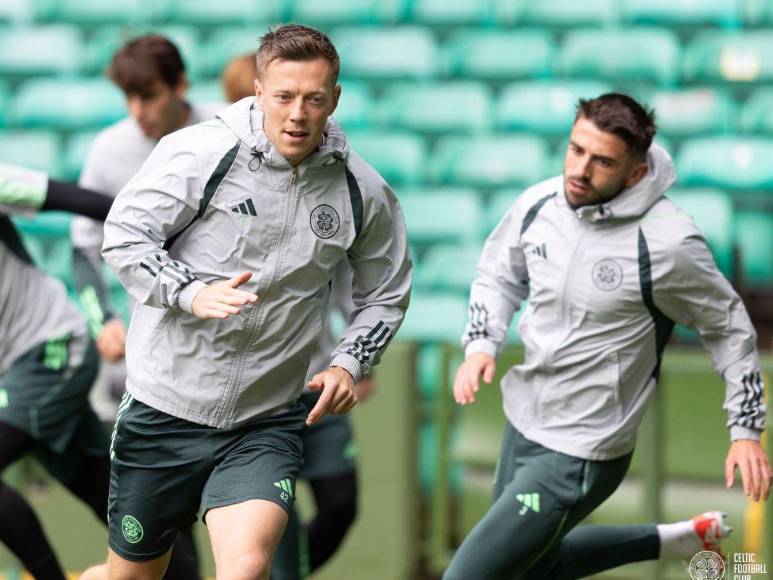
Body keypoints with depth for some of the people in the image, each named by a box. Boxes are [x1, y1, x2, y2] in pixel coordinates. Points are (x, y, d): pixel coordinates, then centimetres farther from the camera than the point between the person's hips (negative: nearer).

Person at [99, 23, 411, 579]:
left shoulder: (364, 192, 0)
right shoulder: (201, 152, -10)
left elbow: (385, 295, 15)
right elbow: (125, 234, -7)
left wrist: (350, 364, -2)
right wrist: (191, 294, -23)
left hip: (265, 424, 1)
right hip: (165, 404, -1)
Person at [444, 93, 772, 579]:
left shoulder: (668, 243, -23)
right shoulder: (538, 205, -7)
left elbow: (728, 327, -6)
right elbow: (499, 275, 13)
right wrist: (481, 345, -5)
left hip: (580, 456, -7)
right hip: (523, 424, 7)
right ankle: (681, 540, 41)